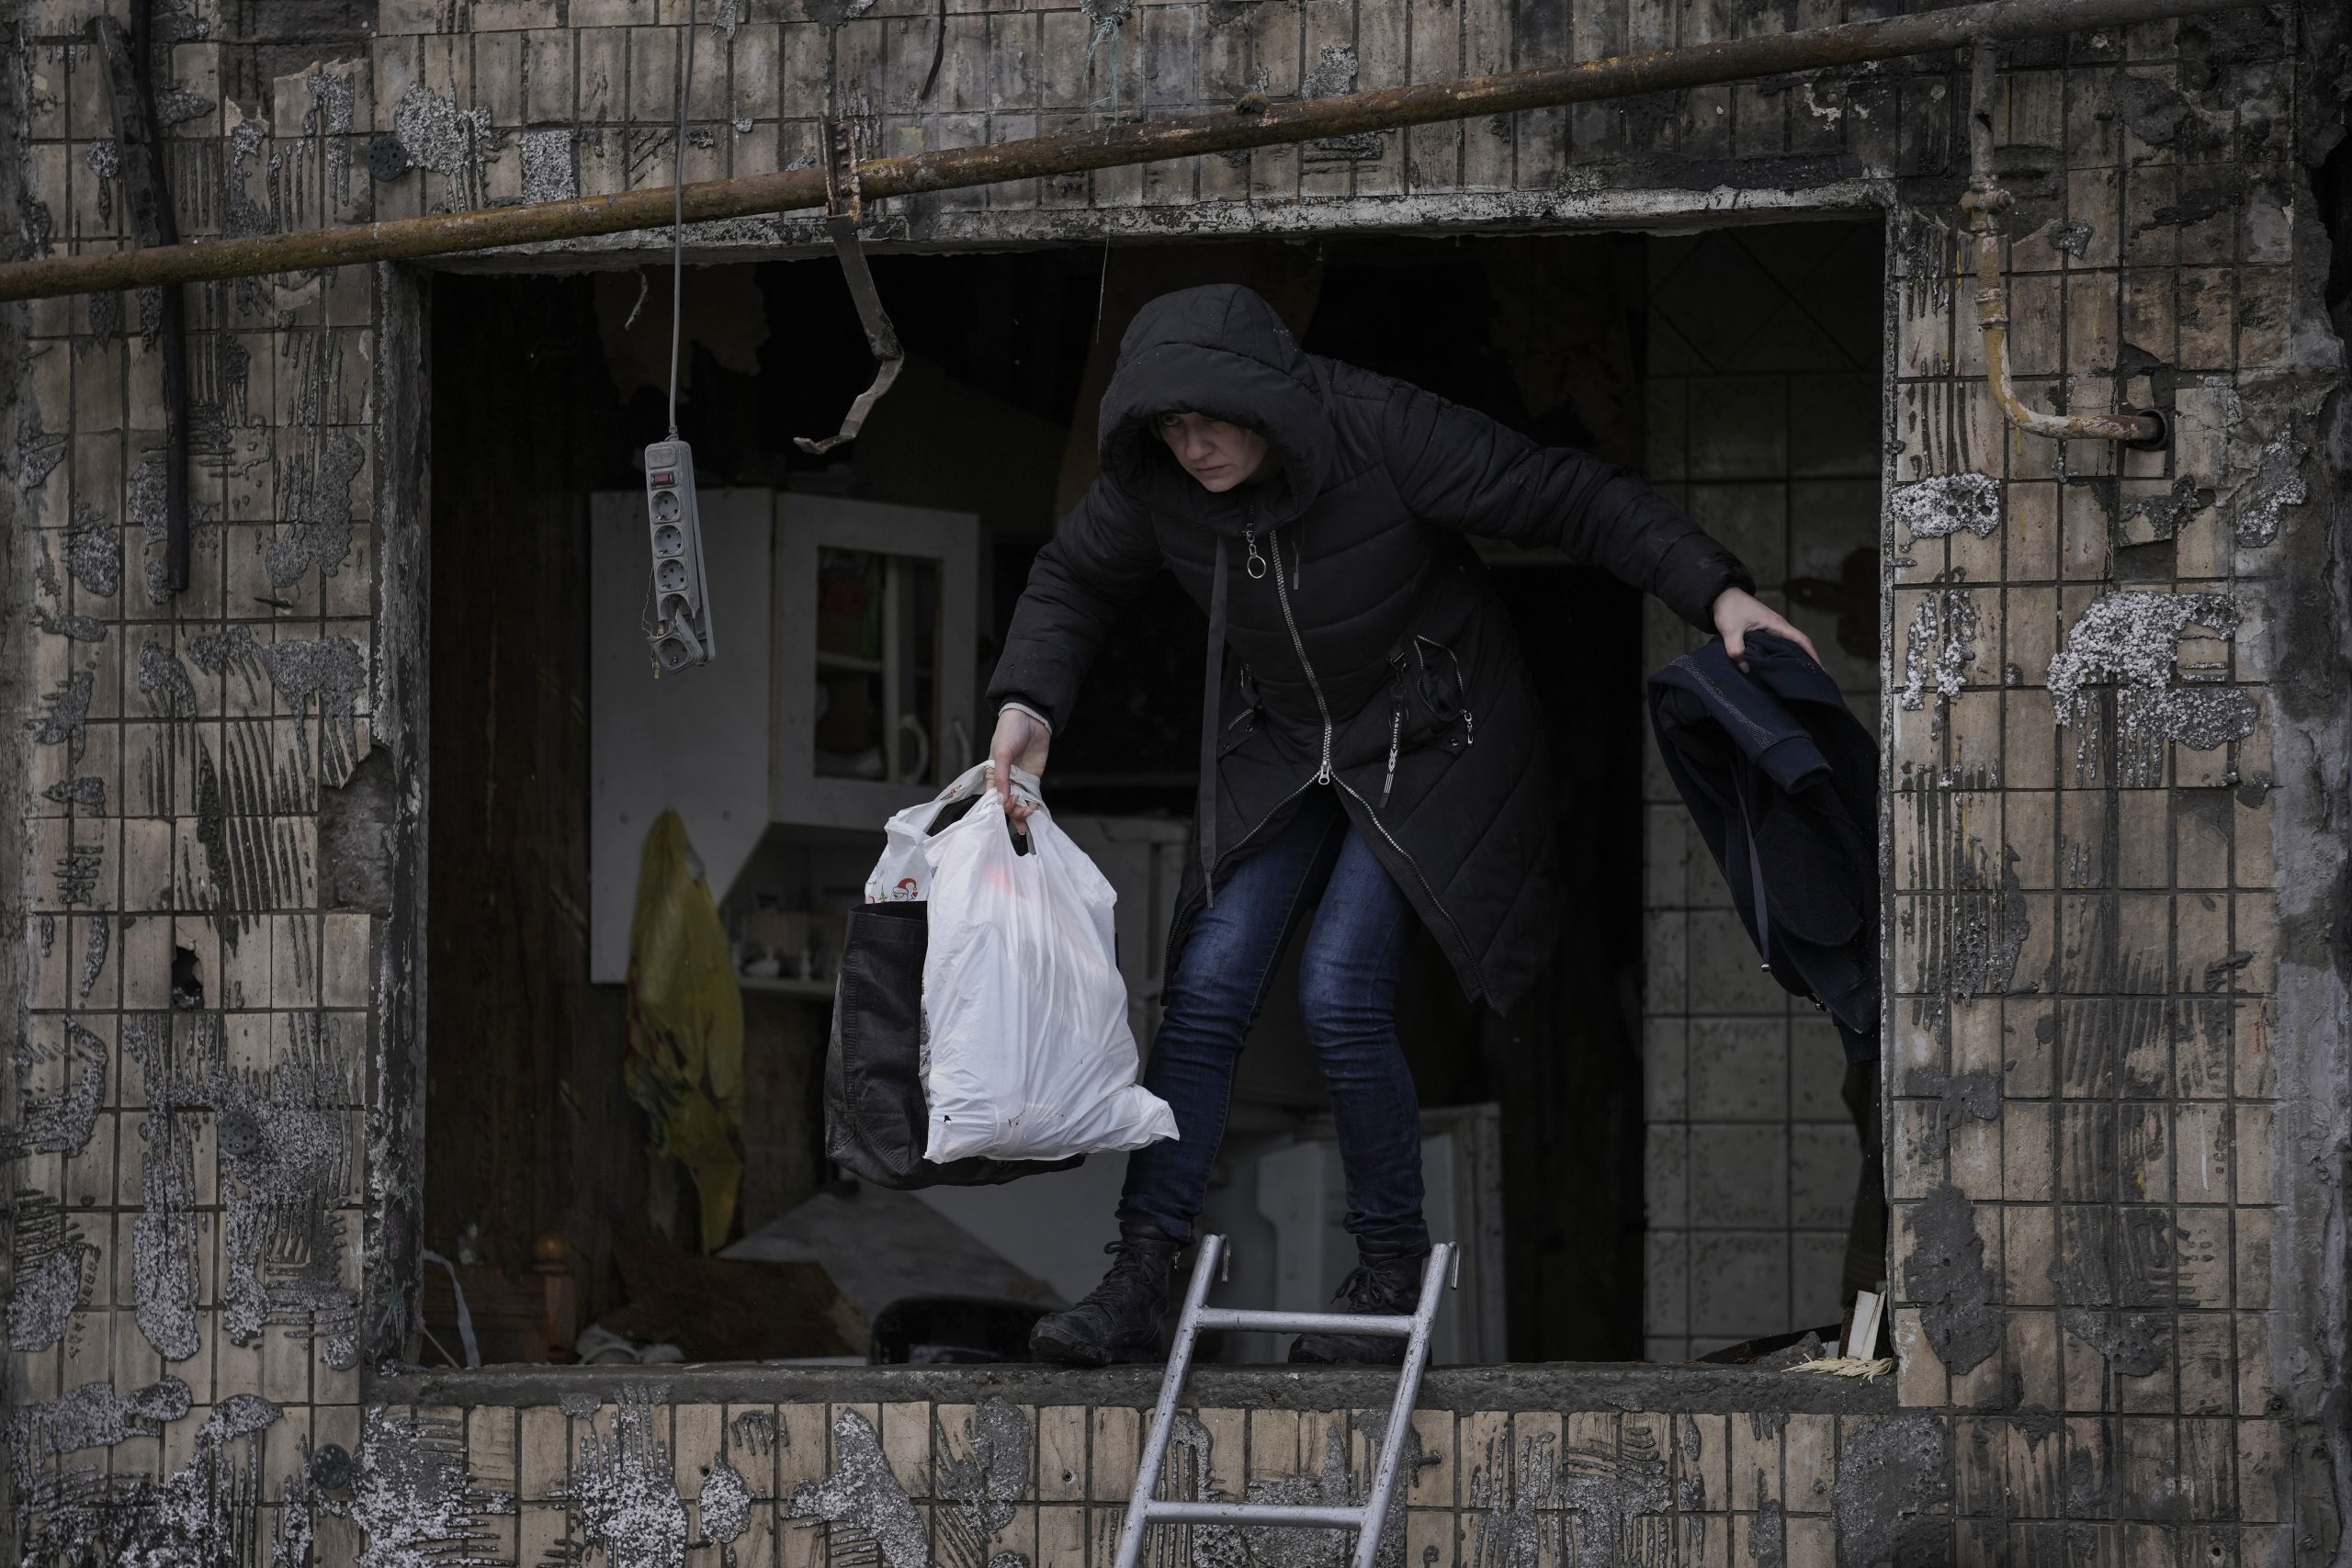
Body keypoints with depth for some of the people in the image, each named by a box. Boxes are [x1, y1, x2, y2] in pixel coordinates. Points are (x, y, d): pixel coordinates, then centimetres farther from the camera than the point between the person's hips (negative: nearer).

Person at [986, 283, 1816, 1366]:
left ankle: (1393, 1278, 0)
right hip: (1284, 749, 5)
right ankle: (1137, 1288, -6)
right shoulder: (1153, 482, -14)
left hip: (1427, 746, -5)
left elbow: (1577, 500, -22)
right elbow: (1074, 581, 6)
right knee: (1208, 984, -9)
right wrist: (1028, 703, -10)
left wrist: (1716, 592, -30)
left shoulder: (1385, 436, -28)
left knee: (1342, 996, -17)